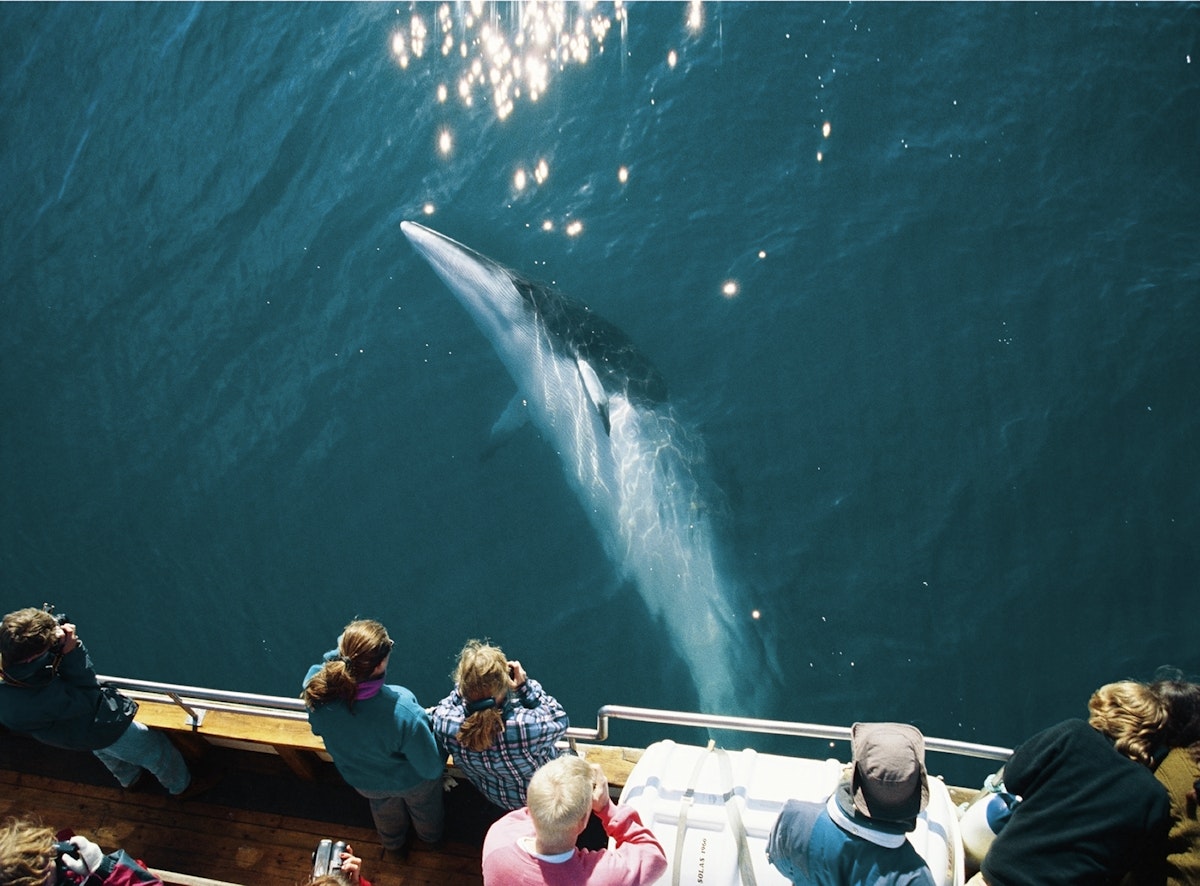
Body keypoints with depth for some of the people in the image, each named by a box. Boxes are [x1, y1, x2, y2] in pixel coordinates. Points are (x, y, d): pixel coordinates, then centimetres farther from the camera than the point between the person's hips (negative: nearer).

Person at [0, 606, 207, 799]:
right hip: (101, 728, -8)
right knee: (157, 748, 19)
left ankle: (130, 778, 67)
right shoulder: (39, 700, -46)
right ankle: (181, 786, 45)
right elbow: (86, 700, -32)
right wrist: (71, 652, -41)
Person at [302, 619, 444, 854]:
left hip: (364, 782, 3)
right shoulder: (403, 711, -47)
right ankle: (430, 836, 67)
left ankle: (394, 845, 70)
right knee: (425, 810, 35)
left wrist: (343, 653, -20)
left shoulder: (317, 693, -38)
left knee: (385, 812, 39)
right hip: (411, 782, -3)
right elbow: (432, 768, -31)